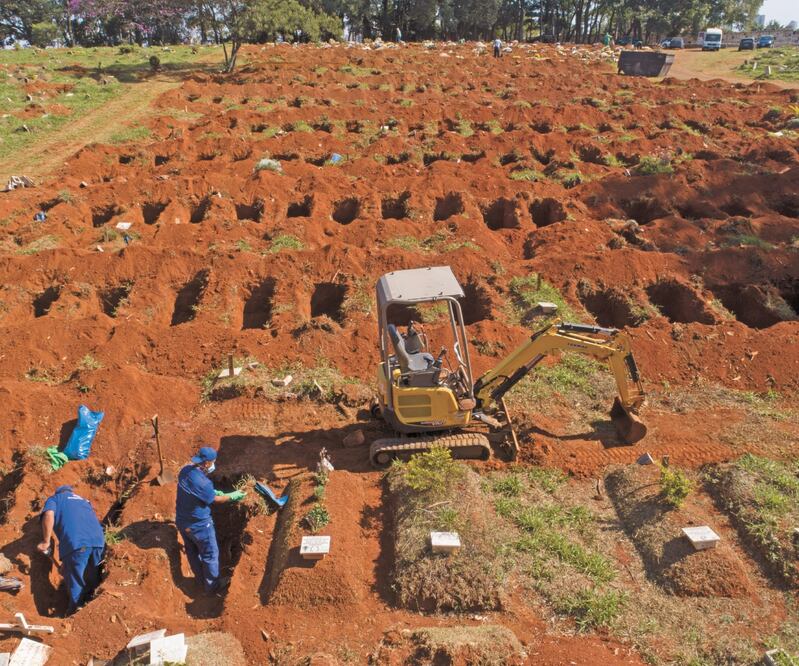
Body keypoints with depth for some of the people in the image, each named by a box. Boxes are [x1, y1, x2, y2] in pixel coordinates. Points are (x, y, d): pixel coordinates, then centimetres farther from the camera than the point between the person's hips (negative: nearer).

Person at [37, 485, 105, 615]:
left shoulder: (54, 499, 24)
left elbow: (49, 514, -1)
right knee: (93, 584, 19)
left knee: (76, 586, 5)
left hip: (75, 544, -5)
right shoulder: (83, 500, 39)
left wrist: (46, 542, 4)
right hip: (98, 541, 5)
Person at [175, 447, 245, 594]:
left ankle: (201, 578, 48)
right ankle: (212, 585, 32)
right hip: (199, 524, -8)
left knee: (192, 552, 26)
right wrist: (232, 496, -3)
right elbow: (214, 499, -16)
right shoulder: (201, 481, -34)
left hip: (182, 521, 8)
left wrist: (214, 492, 8)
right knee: (210, 554, 15)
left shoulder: (185, 470, -9)